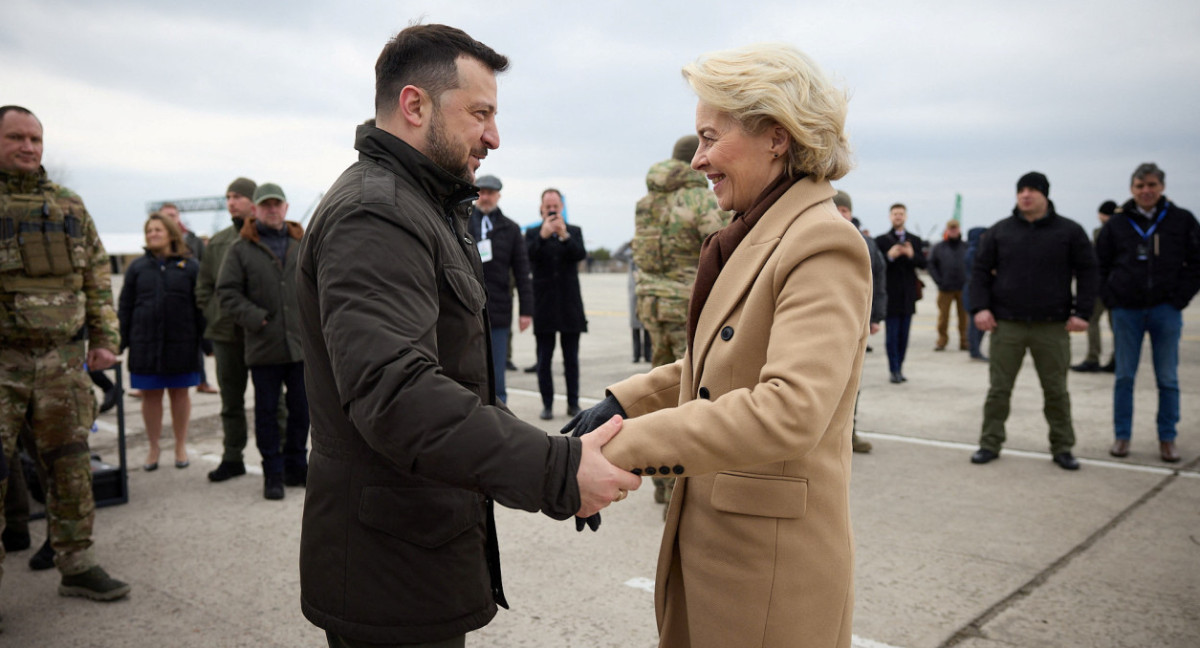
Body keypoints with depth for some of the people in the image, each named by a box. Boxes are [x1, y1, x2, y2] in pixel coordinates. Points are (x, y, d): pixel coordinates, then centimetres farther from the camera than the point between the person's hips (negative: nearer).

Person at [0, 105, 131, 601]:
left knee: (71, 464, 10)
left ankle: (77, 565, 21)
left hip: (63, 358, 4)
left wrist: (105, 338, 7)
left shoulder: (69, 206, 12)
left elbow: (98, 277, 14)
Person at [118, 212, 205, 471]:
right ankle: (153, 448, 19)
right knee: (150, 395, 6)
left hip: (181, 343, -1)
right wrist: (121, 340, 2)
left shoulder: (190, 266, 3)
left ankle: (181, 446, 21)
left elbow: (201, 306, 2)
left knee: (179, 393, 9)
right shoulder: (137, 268, 8)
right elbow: (125, 306, 8)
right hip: (145, 343, 2)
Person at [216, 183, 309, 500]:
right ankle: (273, 473, 16)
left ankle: (296, 466, 26)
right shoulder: (241, 249, 0)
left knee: (301, 409, 11)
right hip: (263, 346, -2)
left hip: (301, 343, 3)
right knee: (267, 411, 6)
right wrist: (254, 318, -13)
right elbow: (227, 292, -1)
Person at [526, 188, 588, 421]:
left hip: (570, 304, 1)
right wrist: (543, 235, -27)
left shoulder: (574, 231, 9)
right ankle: (547, 404, 8)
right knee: (544, 359, 1)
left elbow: (581, 254, -8)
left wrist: (564, 235, -24)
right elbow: (529, 256, -11)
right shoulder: (533, 233, 6)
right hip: (544, 305, -1)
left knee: (571, 358, 5)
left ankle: (573, 403, 13)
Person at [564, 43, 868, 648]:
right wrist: (622, 400, 10)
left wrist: (628, 445, -32)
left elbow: (791, 408, -32)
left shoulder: (823, 246, -20)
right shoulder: (750, 238, 10)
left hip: (771, 561, -8)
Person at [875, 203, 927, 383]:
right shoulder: (881, 240, 2)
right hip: (890, 294, -3)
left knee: (904, 334, 7)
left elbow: (923, 263, 4)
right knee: (892, 335, -4)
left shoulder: (915, 240, 12)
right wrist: (889, 256, -20)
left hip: (908, 295, 3)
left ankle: (899, 368, 14)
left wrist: (912, 255, -14)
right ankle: (894, 370, -1)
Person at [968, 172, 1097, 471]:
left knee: (1056, 390, 8)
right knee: (998, 389, 4)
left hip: (1052, 327, 0)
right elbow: (980, 271, 7)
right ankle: (990, 444, 15)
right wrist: (980, 307, -6)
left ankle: (1062, 448, 20)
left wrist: (1081, 312, -5)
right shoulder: (999, 231, 5)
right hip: (1006, 325, 0)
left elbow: (1087, 272, 4)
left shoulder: (1070, 231, 3)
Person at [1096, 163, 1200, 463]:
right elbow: (1100, 266, 7)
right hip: (1126, 311, 1)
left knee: (1168, 379, 5)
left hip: (1166, 311, 0)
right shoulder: (1117, 223, 3)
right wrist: (1111, 300, -2)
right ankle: (1122, 436, 14)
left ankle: (1168, 439, 15)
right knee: (1124, 377, 5)